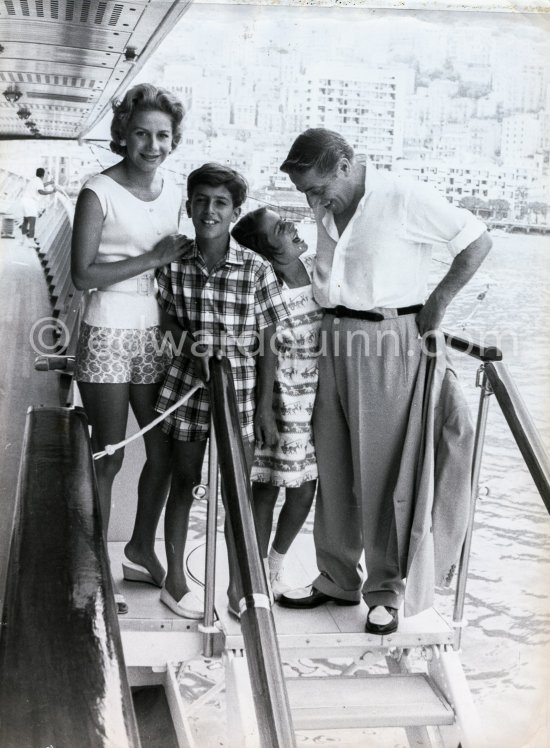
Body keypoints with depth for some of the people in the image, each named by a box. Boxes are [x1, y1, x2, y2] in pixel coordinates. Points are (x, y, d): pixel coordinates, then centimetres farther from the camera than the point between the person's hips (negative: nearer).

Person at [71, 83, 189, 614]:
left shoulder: (172, 193, 9)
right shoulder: (99, 193, -9)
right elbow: (83, 275, -16)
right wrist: (153, 258, -16)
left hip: (156, 335, 6)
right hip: (108, 336, -6)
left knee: (164, 451, 10)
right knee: (108, 457, 1)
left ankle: (140, 551, 30)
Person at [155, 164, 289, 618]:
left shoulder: (257, 269, -11)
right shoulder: (174, 264, -5)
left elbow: (267, 344, -6)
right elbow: (170, 320, 8)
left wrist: (265, 407, -6)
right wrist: (191, 347, -13)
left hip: (241, 388, -1)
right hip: (187, 385, 1)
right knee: (184, 481, 13)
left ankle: (238, 587, 23)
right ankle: (175, 579, 27)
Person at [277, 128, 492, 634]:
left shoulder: (405, 199, -11)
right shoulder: (328, 209, 10)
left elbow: (477, 241, -5)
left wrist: (438, 302, -4)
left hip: (385, 342, -7)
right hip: (331, 339, 7)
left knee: (381, 474, -1)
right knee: (332, 471, 10)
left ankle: (386, 592, 12)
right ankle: (337, 580, 24)